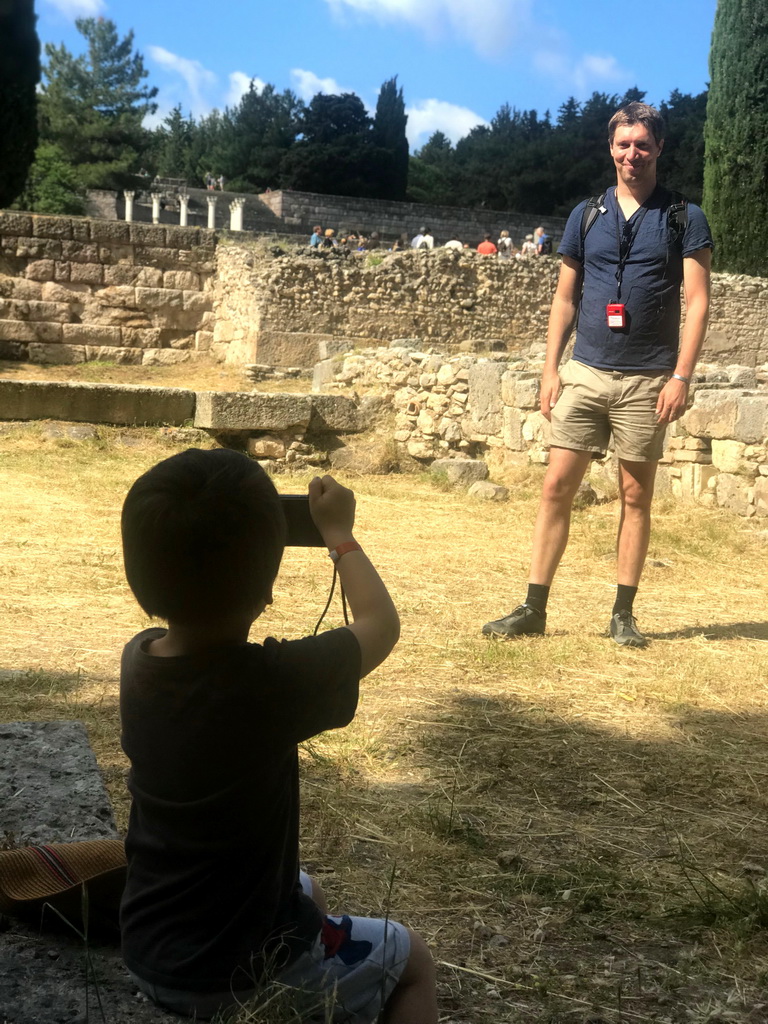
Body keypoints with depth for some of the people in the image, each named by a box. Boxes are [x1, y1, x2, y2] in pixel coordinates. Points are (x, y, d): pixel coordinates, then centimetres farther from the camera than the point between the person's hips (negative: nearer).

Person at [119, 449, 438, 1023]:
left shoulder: (139, 659, -12)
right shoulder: (272, 683, -30)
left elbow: (191, 598, 14)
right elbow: (382, 623, -11)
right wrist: (338, 533, 1)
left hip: (148, 954, 7)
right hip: (242, 973, -6)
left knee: (306, 892, 34)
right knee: (412, 959, 19)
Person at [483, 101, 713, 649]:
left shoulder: (684, 217, 3)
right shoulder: (587, 214, 11)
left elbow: (698, 302, -3)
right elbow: (565, 299, 13)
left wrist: (681, 376, -12)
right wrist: (550, 368, 5)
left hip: (647, 379, -2)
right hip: (585, 373, 2)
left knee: (636, 495, 4)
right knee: (557, 487, -1)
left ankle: (624, 614, 13)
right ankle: (534, 608, 5)